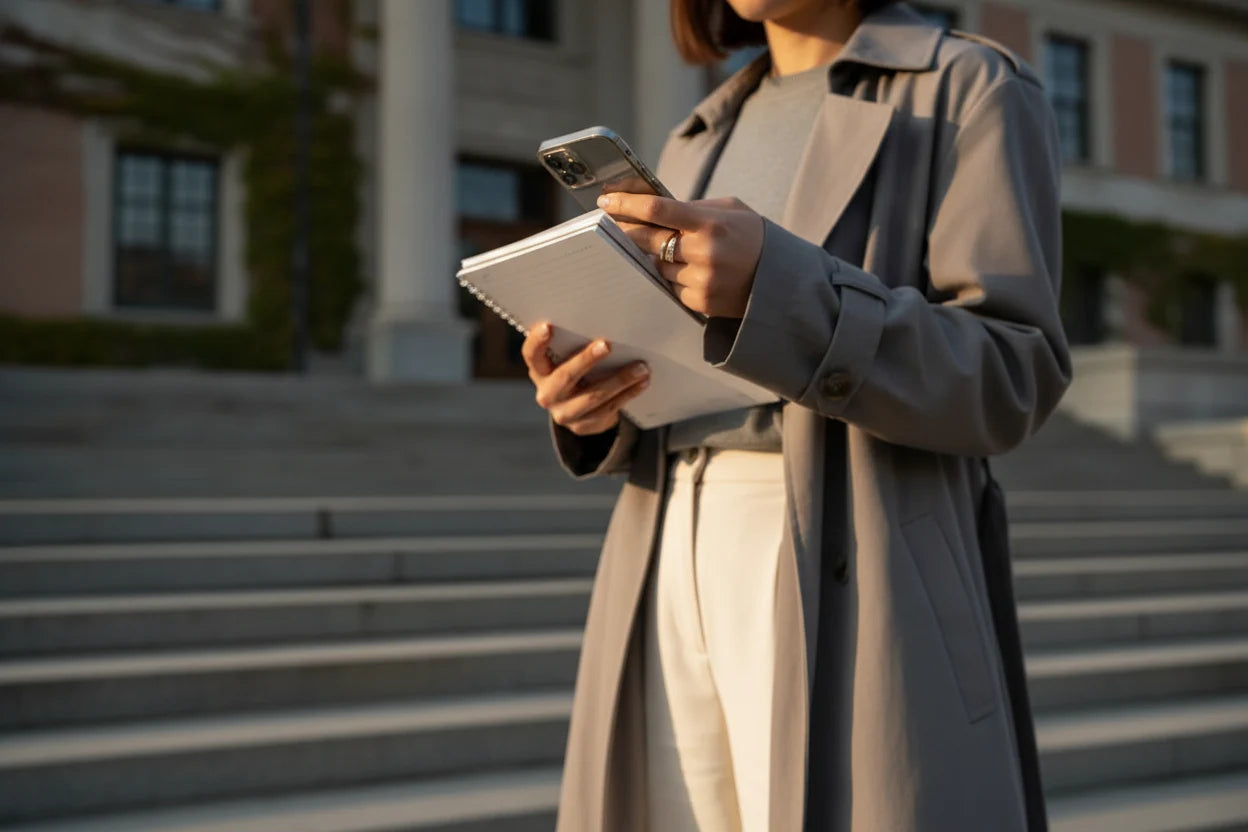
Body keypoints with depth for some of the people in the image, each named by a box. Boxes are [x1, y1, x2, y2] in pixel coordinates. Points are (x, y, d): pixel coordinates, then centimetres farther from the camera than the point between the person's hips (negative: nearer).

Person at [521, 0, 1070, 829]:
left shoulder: (969, 89, 2)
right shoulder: (698, 138, 21)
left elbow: (1012, 376, -8)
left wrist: (777, 287, -20)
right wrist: (591, 409, -2)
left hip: (846, 585, -5)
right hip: (671, 569, 5)